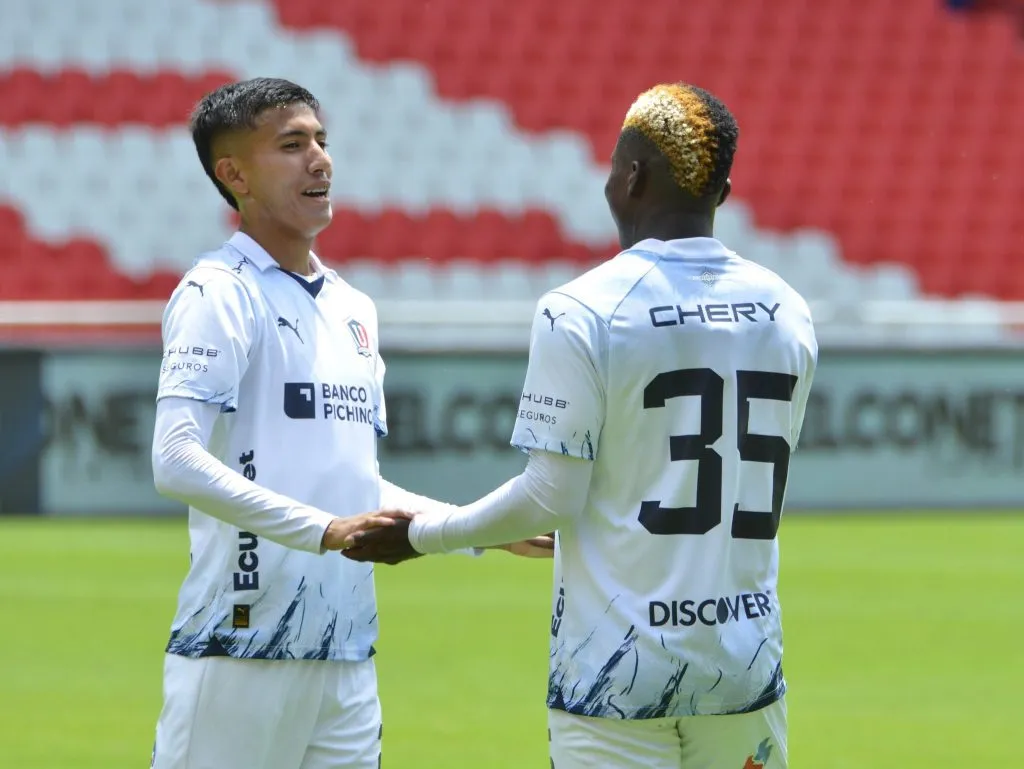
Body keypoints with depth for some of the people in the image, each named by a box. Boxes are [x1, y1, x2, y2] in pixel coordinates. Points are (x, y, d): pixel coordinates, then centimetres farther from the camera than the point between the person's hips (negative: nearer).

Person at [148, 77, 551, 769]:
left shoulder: (354, 309, 19)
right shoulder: (219, 295, -7)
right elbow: (176, 461, -20)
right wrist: (326, 531, -24)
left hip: (347, 656, 8)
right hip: (242, 652, -8)